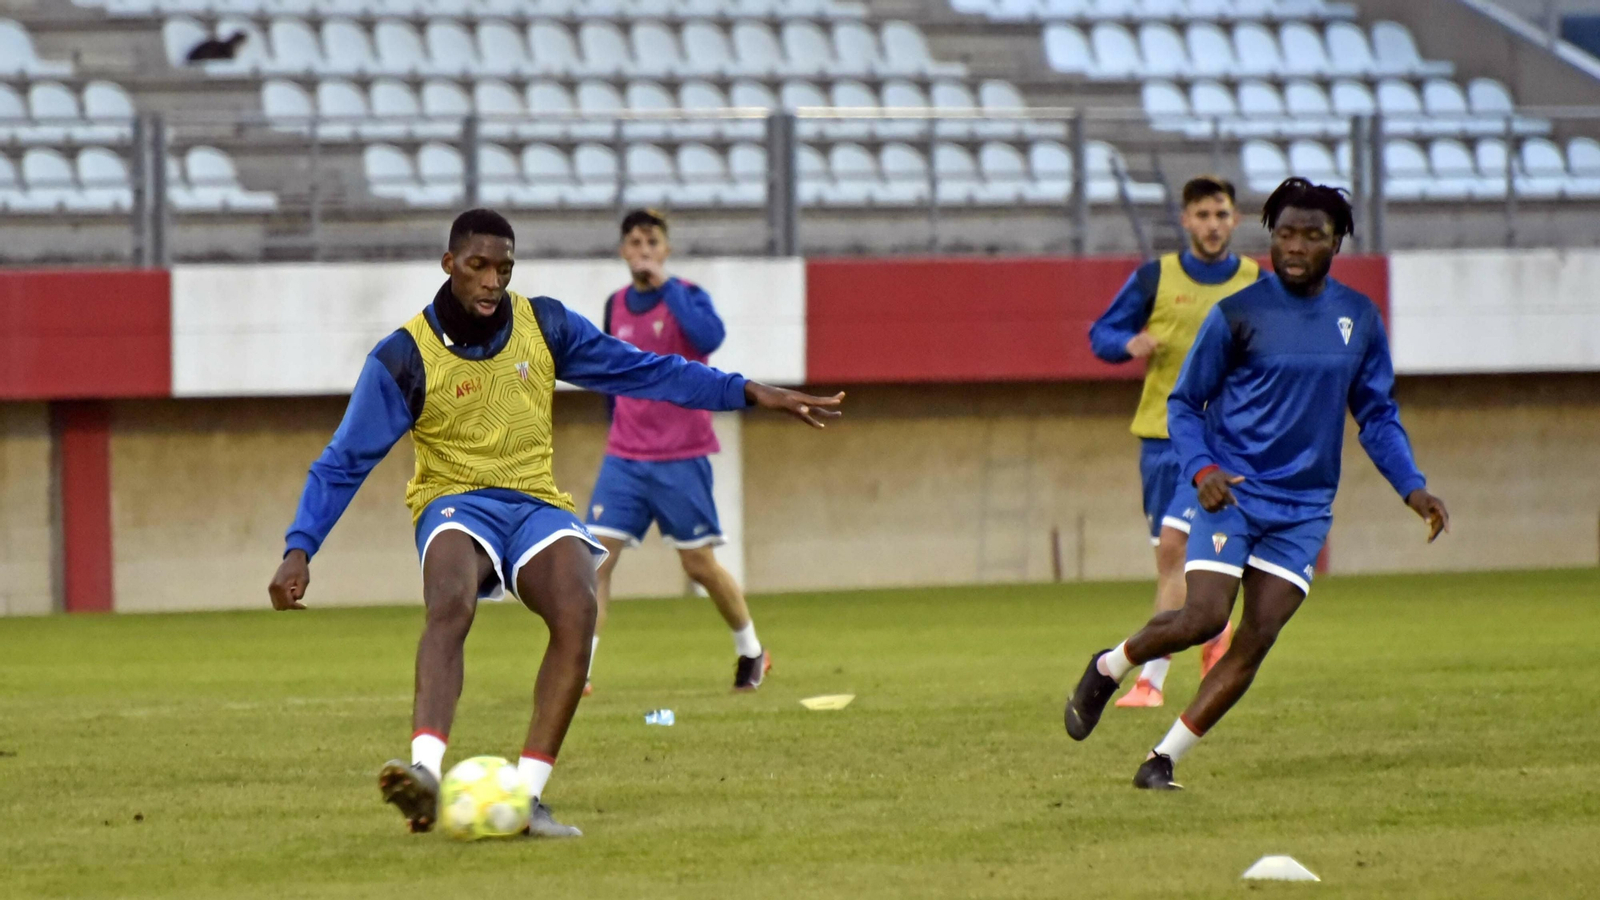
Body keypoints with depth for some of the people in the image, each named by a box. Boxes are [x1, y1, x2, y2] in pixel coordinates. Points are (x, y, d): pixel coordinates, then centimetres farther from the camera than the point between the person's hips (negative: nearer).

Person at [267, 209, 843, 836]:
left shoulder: (544, 326, 5)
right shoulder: (405, 357, -4)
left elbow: (643, 371, 11)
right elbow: (344, 462, -1)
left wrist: (752, 394, 5)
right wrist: (299, 550, -12)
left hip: (535, 503, 3)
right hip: (454, 503, -3)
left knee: (576, 611, -30)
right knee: (450, 606, -37)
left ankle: (527, 795, -30)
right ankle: (425, 772, -55)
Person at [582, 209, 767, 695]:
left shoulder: (686, 296, -6)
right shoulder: (616, 306, 8)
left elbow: (709, 337, -29)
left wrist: (665, 285, -25)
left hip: (681, 458, -4)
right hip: (624, 457, 4)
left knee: (699, 564, 4)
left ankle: (751, 652, 27)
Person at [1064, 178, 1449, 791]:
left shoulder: (1359, 320, 8)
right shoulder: (1238, 315, -4)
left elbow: (1378, 415, 16)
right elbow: (1184, 402, 2)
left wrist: (1412, 487, 2)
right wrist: (1201, 470, -16)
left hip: (1304, 507, 4)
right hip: (1231, 491, -4)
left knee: (1257, 640, -7)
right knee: (1206, 616, -19)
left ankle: (1163, 760, 0)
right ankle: (1110, 666, 11)